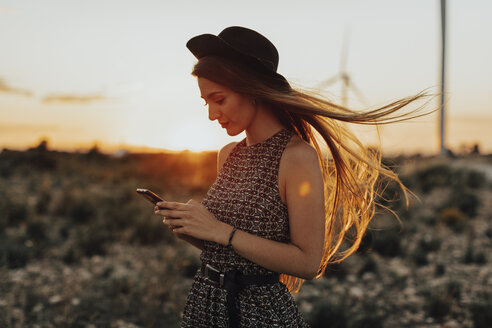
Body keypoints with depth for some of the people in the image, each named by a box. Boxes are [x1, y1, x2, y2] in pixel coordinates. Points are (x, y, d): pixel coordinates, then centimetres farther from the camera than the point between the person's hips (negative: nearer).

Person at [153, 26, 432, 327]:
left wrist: (221, 231, -19)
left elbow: (308, 262, -18)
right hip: (203, 303, 6)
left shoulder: (298, 157, -16)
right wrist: (190, 230, -6)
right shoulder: (228, 155, 4)